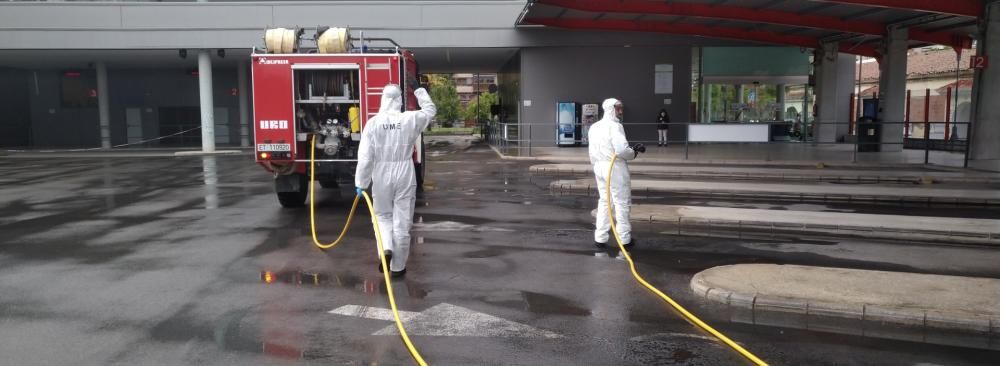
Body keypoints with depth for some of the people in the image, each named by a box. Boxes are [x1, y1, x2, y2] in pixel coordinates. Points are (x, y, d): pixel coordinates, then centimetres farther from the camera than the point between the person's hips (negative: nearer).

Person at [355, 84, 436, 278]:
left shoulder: (373, 123, -7)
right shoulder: (411, 119, -5)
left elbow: (365, 157, -8)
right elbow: (430, 109, 17)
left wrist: (360, 183, 0)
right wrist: (420, 92, 34)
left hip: (382, 176, 0)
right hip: (405, 176, 0)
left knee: (383, 216, 21)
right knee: (402, 222, 8)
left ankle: (386, 249, -2)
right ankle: (397, 267, 16)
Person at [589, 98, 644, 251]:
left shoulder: (594, 127, 10)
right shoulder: (615, 126, -15)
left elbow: (593, 151, 10)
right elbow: (621, 150, -23)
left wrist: (596, 164, 17)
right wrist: (634, 153, -6)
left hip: (599, 167, 7)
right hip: (615, 168, -7)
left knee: (604, 202, 15)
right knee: (622, 203, 5)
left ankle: (600, 238, 13)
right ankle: (624, 238, 11)